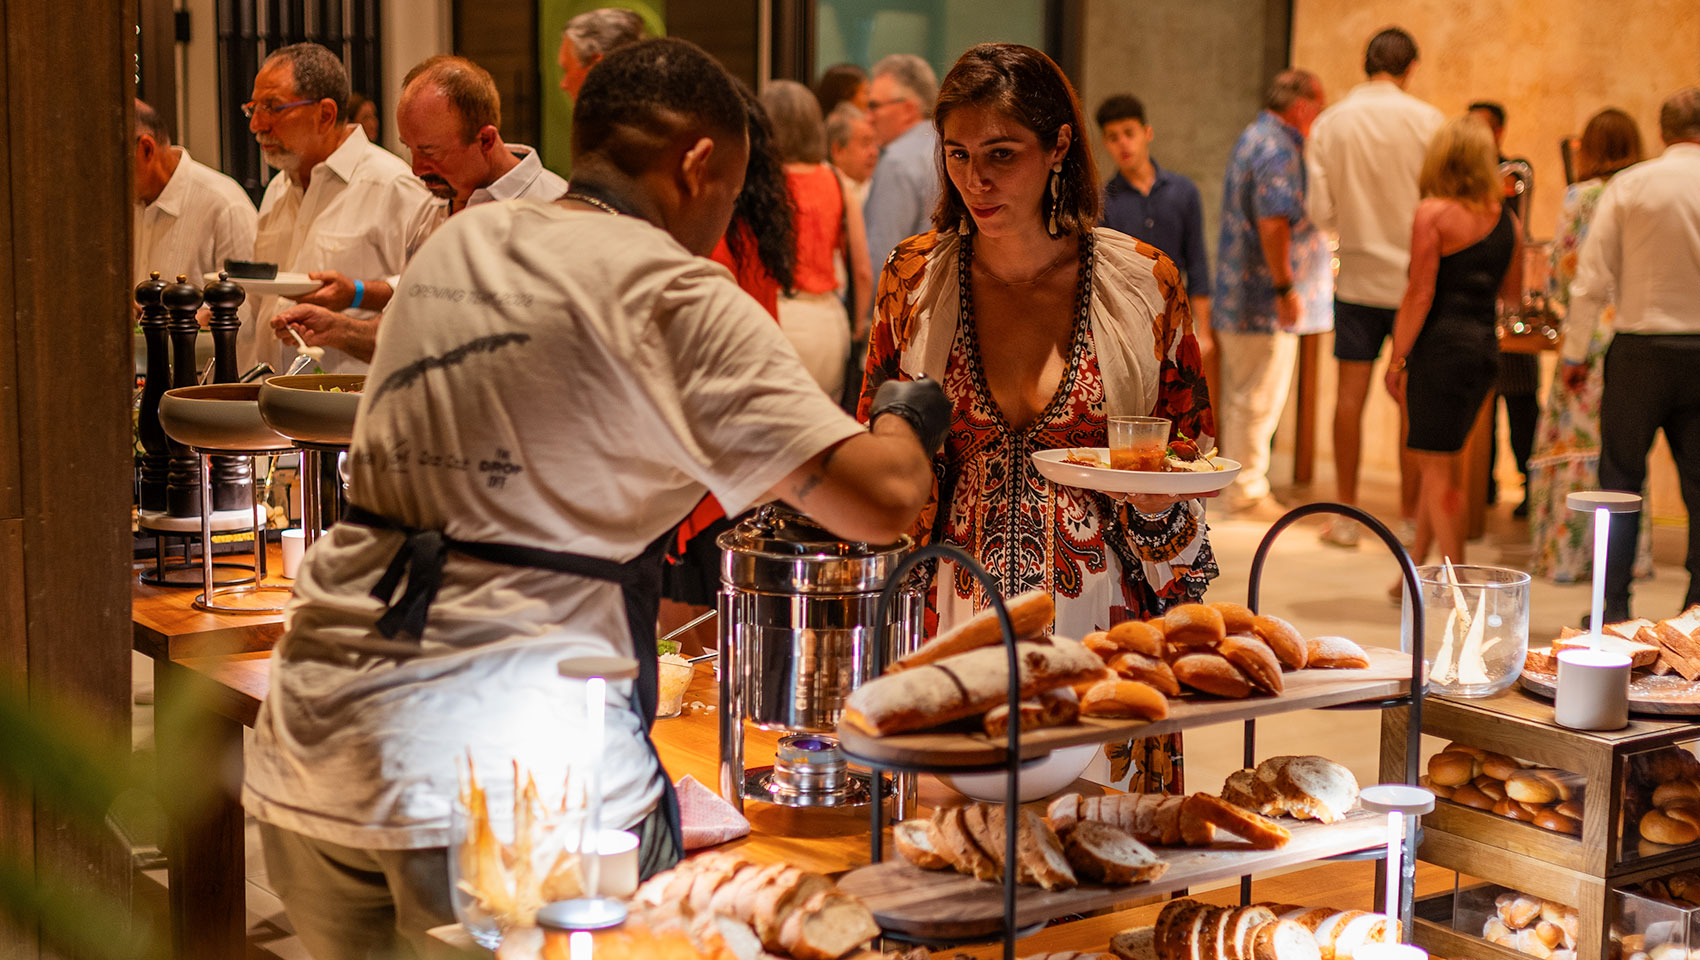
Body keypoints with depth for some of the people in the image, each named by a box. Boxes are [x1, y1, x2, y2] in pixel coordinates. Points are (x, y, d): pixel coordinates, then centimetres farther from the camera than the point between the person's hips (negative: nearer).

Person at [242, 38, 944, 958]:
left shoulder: (455, 243, 14)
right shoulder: (674, 296, -7)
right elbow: (883, 500, -12)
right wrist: (907, 416, 9)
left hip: (312, 750, 7)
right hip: (504, 783, -7)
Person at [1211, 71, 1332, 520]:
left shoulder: (1254, 138, 18)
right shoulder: (1278, 150, -16)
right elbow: (1273, 222, -25)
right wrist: (1285, 288, -23)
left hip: (1240, 296, 10)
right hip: (1266, 300, -10)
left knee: (1243, 397, 15)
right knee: (1259, 399, -3)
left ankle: (1241, 486, 22)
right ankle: (1249, 493, 2)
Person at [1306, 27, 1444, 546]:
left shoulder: (1329, 123, -1)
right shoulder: (1426, 121, -7)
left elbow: (1319, 211, -2)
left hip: (1357, 274, 1)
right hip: (1413, 274, -1)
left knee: (1351, 391, 6)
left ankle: (1345, 514, 9)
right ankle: (1410, 515, 10)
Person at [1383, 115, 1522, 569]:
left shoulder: (1433, 214, -10)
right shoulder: (1507, 220, 8)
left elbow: (1419, 295, -14)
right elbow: (1512, 292, 17)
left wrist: (1396, 360, -9)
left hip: (1441, 345, -6)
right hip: (1486, 346, 6)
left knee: (1438, 467, 1)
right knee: (1436, 461, 19)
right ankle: (1416, 569, 27)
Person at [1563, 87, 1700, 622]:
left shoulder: (1629, 186, -4)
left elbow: (1593, 277, -4)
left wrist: (1574, 352, 2)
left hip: (1640, 348, -1)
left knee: (1620, 480, 8)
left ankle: (1613, 609, 9)